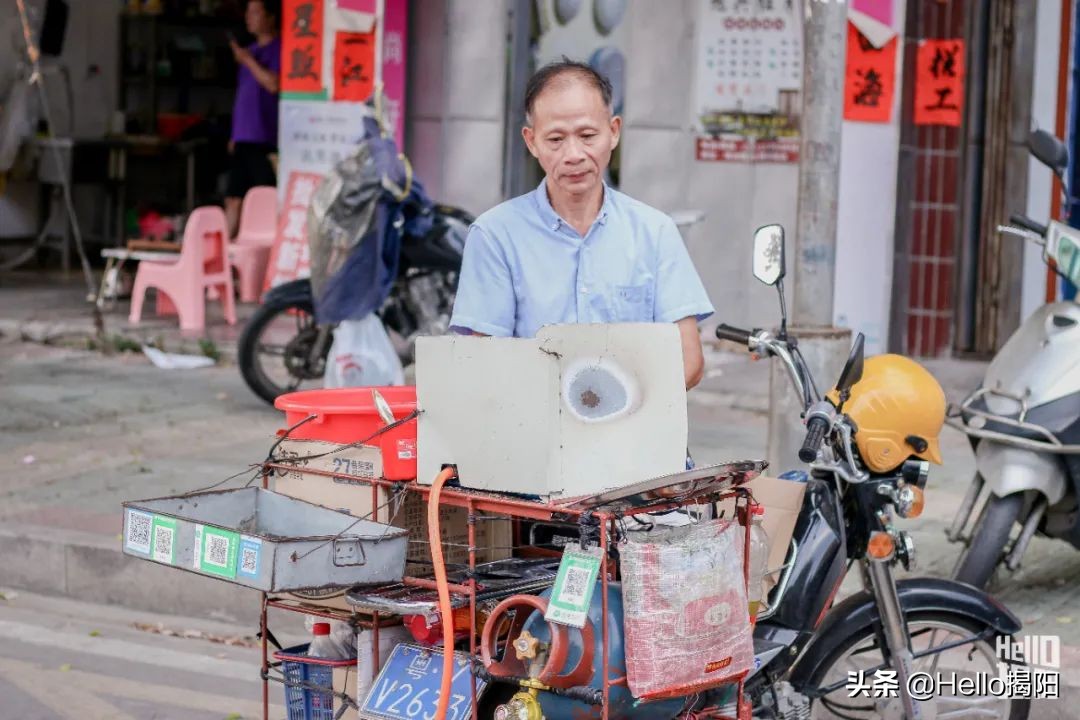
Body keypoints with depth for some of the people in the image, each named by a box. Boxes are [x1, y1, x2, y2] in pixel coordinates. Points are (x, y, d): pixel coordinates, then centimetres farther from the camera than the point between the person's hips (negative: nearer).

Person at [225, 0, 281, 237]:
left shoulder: (280, 49, -5)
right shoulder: (251, 50, 20)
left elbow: (274, 84, -19)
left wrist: (248, 61, -10)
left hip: (265, 140, -8)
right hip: (243, 138, 8)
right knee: (234, 199, 8)